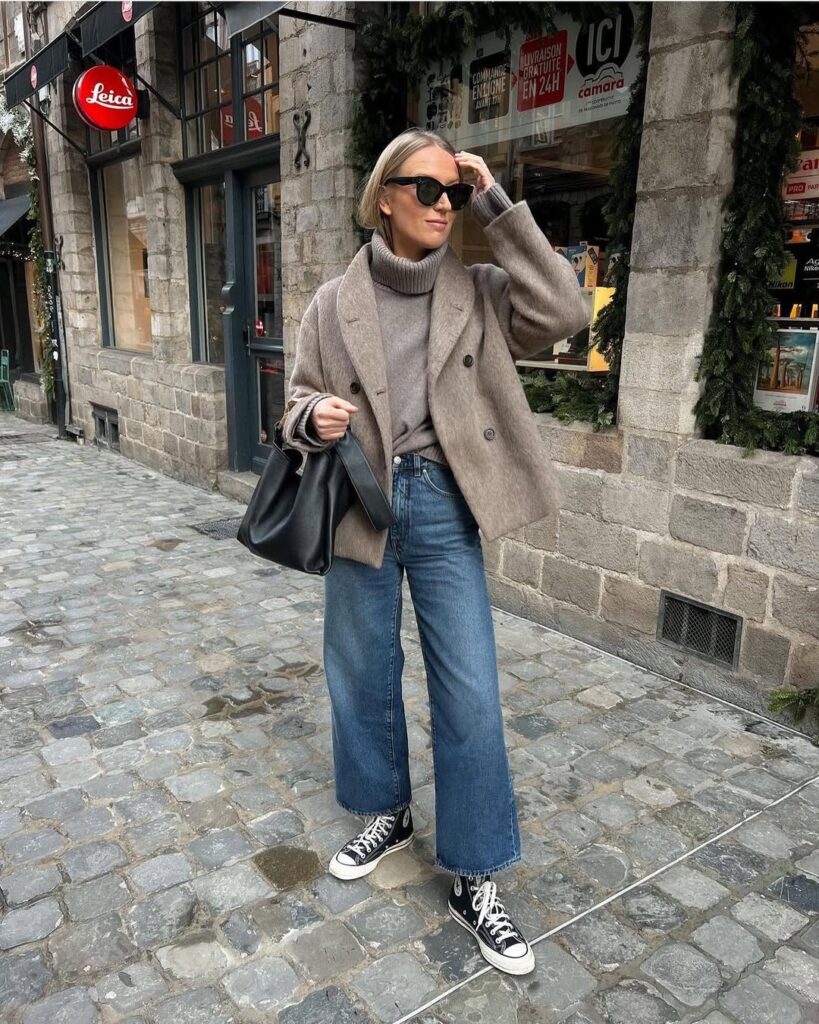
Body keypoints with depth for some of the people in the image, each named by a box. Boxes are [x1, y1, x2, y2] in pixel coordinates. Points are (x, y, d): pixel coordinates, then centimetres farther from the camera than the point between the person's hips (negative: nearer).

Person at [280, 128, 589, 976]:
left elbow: (563, 315, -13)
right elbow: (300, 399, 7)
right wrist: (314, 416, -18)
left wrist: (499, 207, -12)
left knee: (470, 694, 0)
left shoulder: (477, 291, 1)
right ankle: (387, 814, 41)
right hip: (362, 506, 1)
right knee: (363, 677, 15)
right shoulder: (335, 303, 1)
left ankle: (473, 881, 18)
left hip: (444, 507, 0)